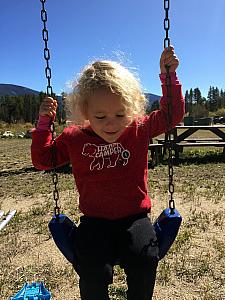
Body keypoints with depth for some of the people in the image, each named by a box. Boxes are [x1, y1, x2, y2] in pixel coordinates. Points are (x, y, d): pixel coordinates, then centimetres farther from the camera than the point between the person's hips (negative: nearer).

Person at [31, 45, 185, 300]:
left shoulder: (139, 129, -2)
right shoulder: (73, 138, 0)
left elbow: (173, 113, 6)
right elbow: (42, 160, 9)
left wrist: (168, 75, -3)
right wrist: (44, 123, -2)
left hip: (135, 217, 1)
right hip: (95, 219, 0)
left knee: (144, 261, -23)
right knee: (92, 271, -22)